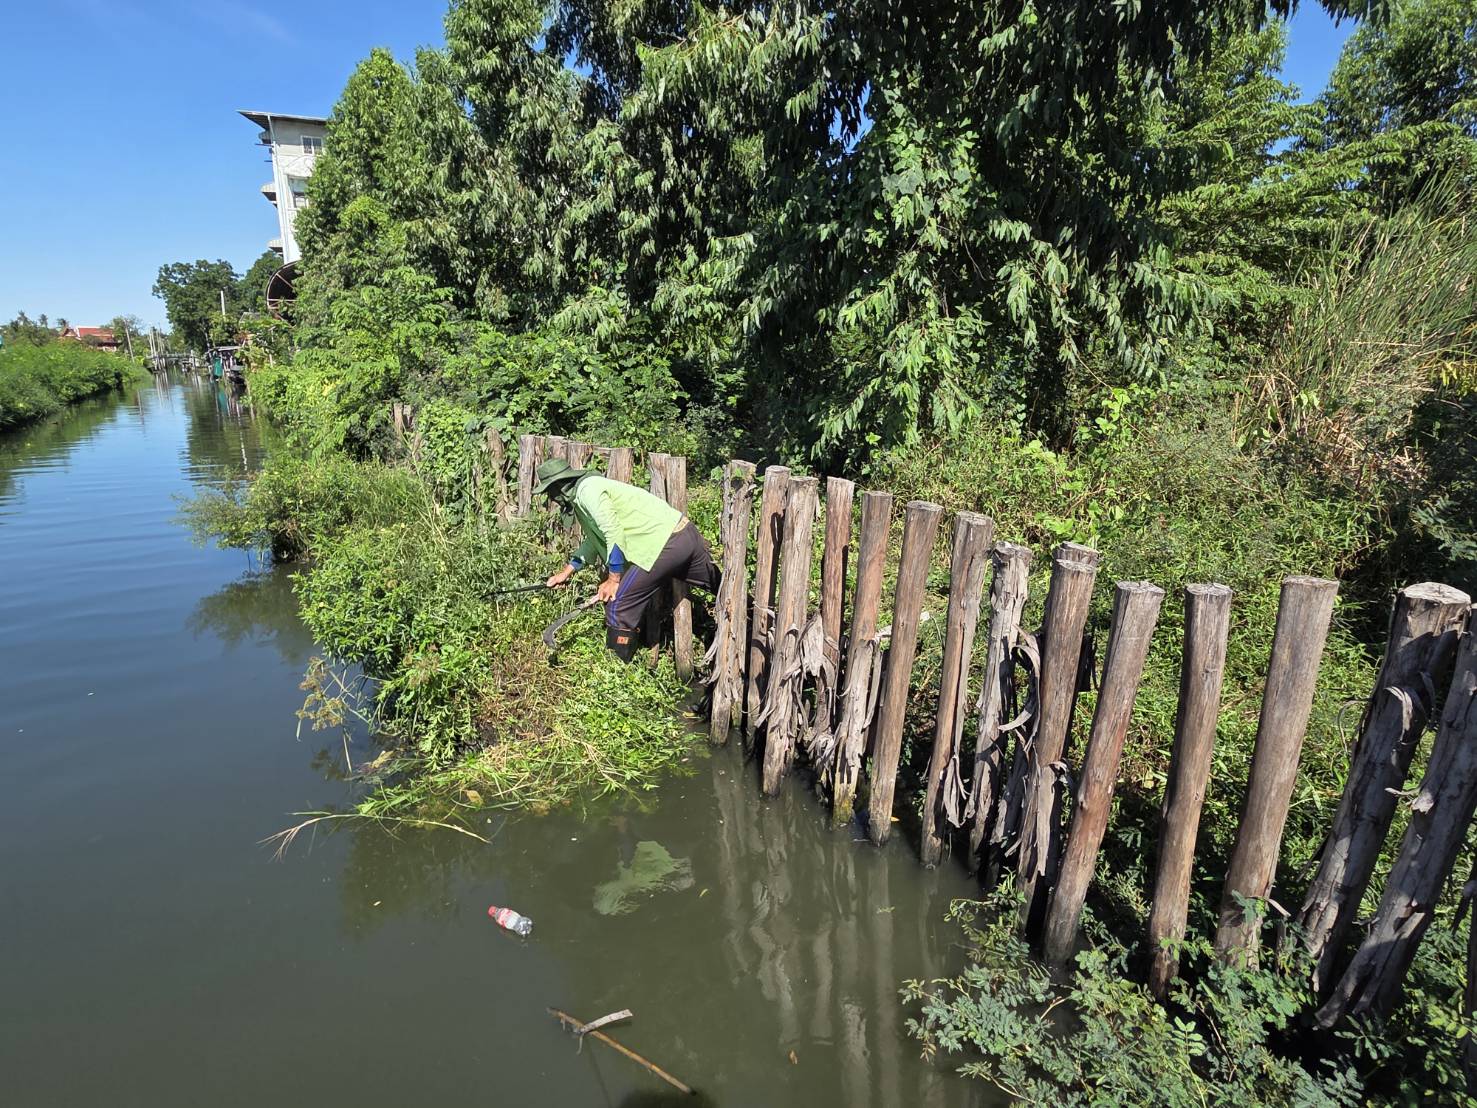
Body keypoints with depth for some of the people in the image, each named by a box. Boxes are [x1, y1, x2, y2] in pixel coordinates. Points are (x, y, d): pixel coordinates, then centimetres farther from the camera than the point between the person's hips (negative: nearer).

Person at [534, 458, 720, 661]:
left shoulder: (587, 489, -10)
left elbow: (613, 533, -17)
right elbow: (594, 540, 32)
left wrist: (613, 579, -10)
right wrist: (567, 571, 30)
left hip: (665, 543, -10)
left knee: (618, 605, -4)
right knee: (719, 584, 19)